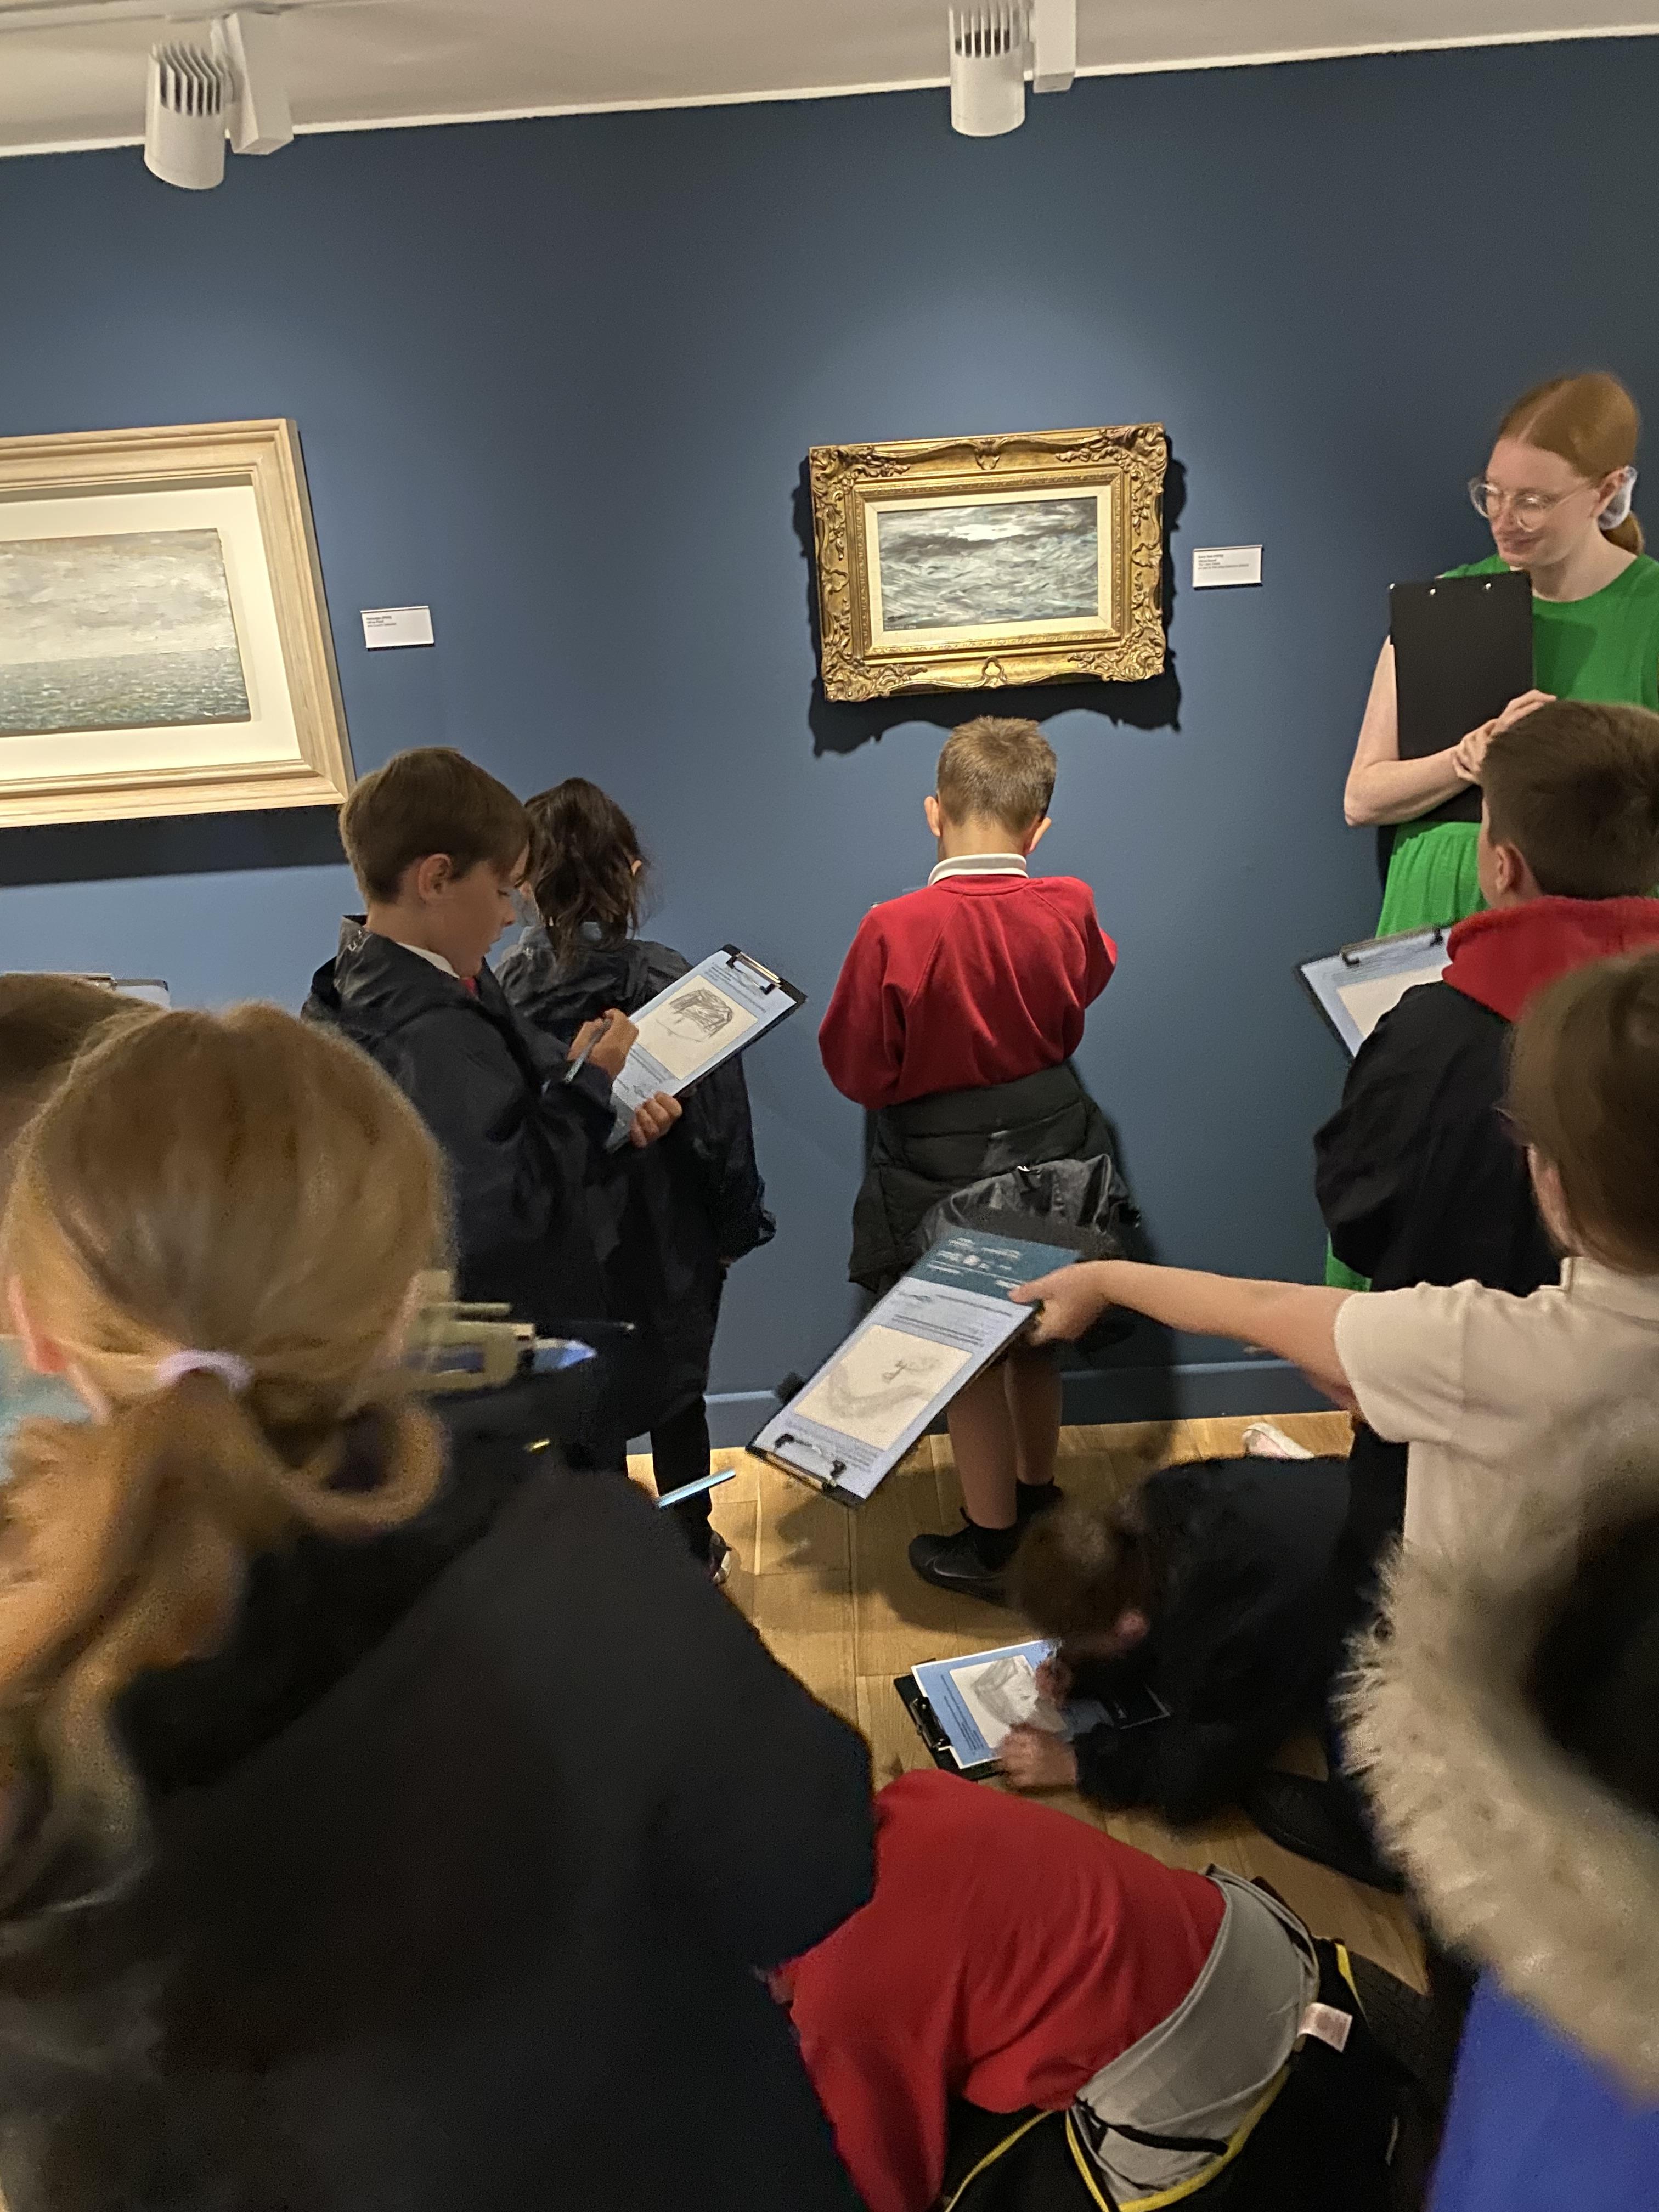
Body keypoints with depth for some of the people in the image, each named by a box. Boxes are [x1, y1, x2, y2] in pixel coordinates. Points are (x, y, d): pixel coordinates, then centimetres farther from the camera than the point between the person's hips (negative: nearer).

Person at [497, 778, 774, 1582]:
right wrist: (734, 1224, -1)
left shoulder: (507, 984, -13)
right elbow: (719, 1117, -14)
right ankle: (694, 1550, 34)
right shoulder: (663, 979, -20)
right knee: (675, 1389, 18)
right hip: (662, 1230, -1)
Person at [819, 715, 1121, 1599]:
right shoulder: (1069, 908, -12)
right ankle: (1036, 1491, 44)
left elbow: (856, 1071, -14)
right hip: (1049, 1146, 4)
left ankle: (989, 1544, 27)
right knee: (1033, 1334, 23)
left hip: (940, 1166, -4)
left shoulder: (894, 929, -24)